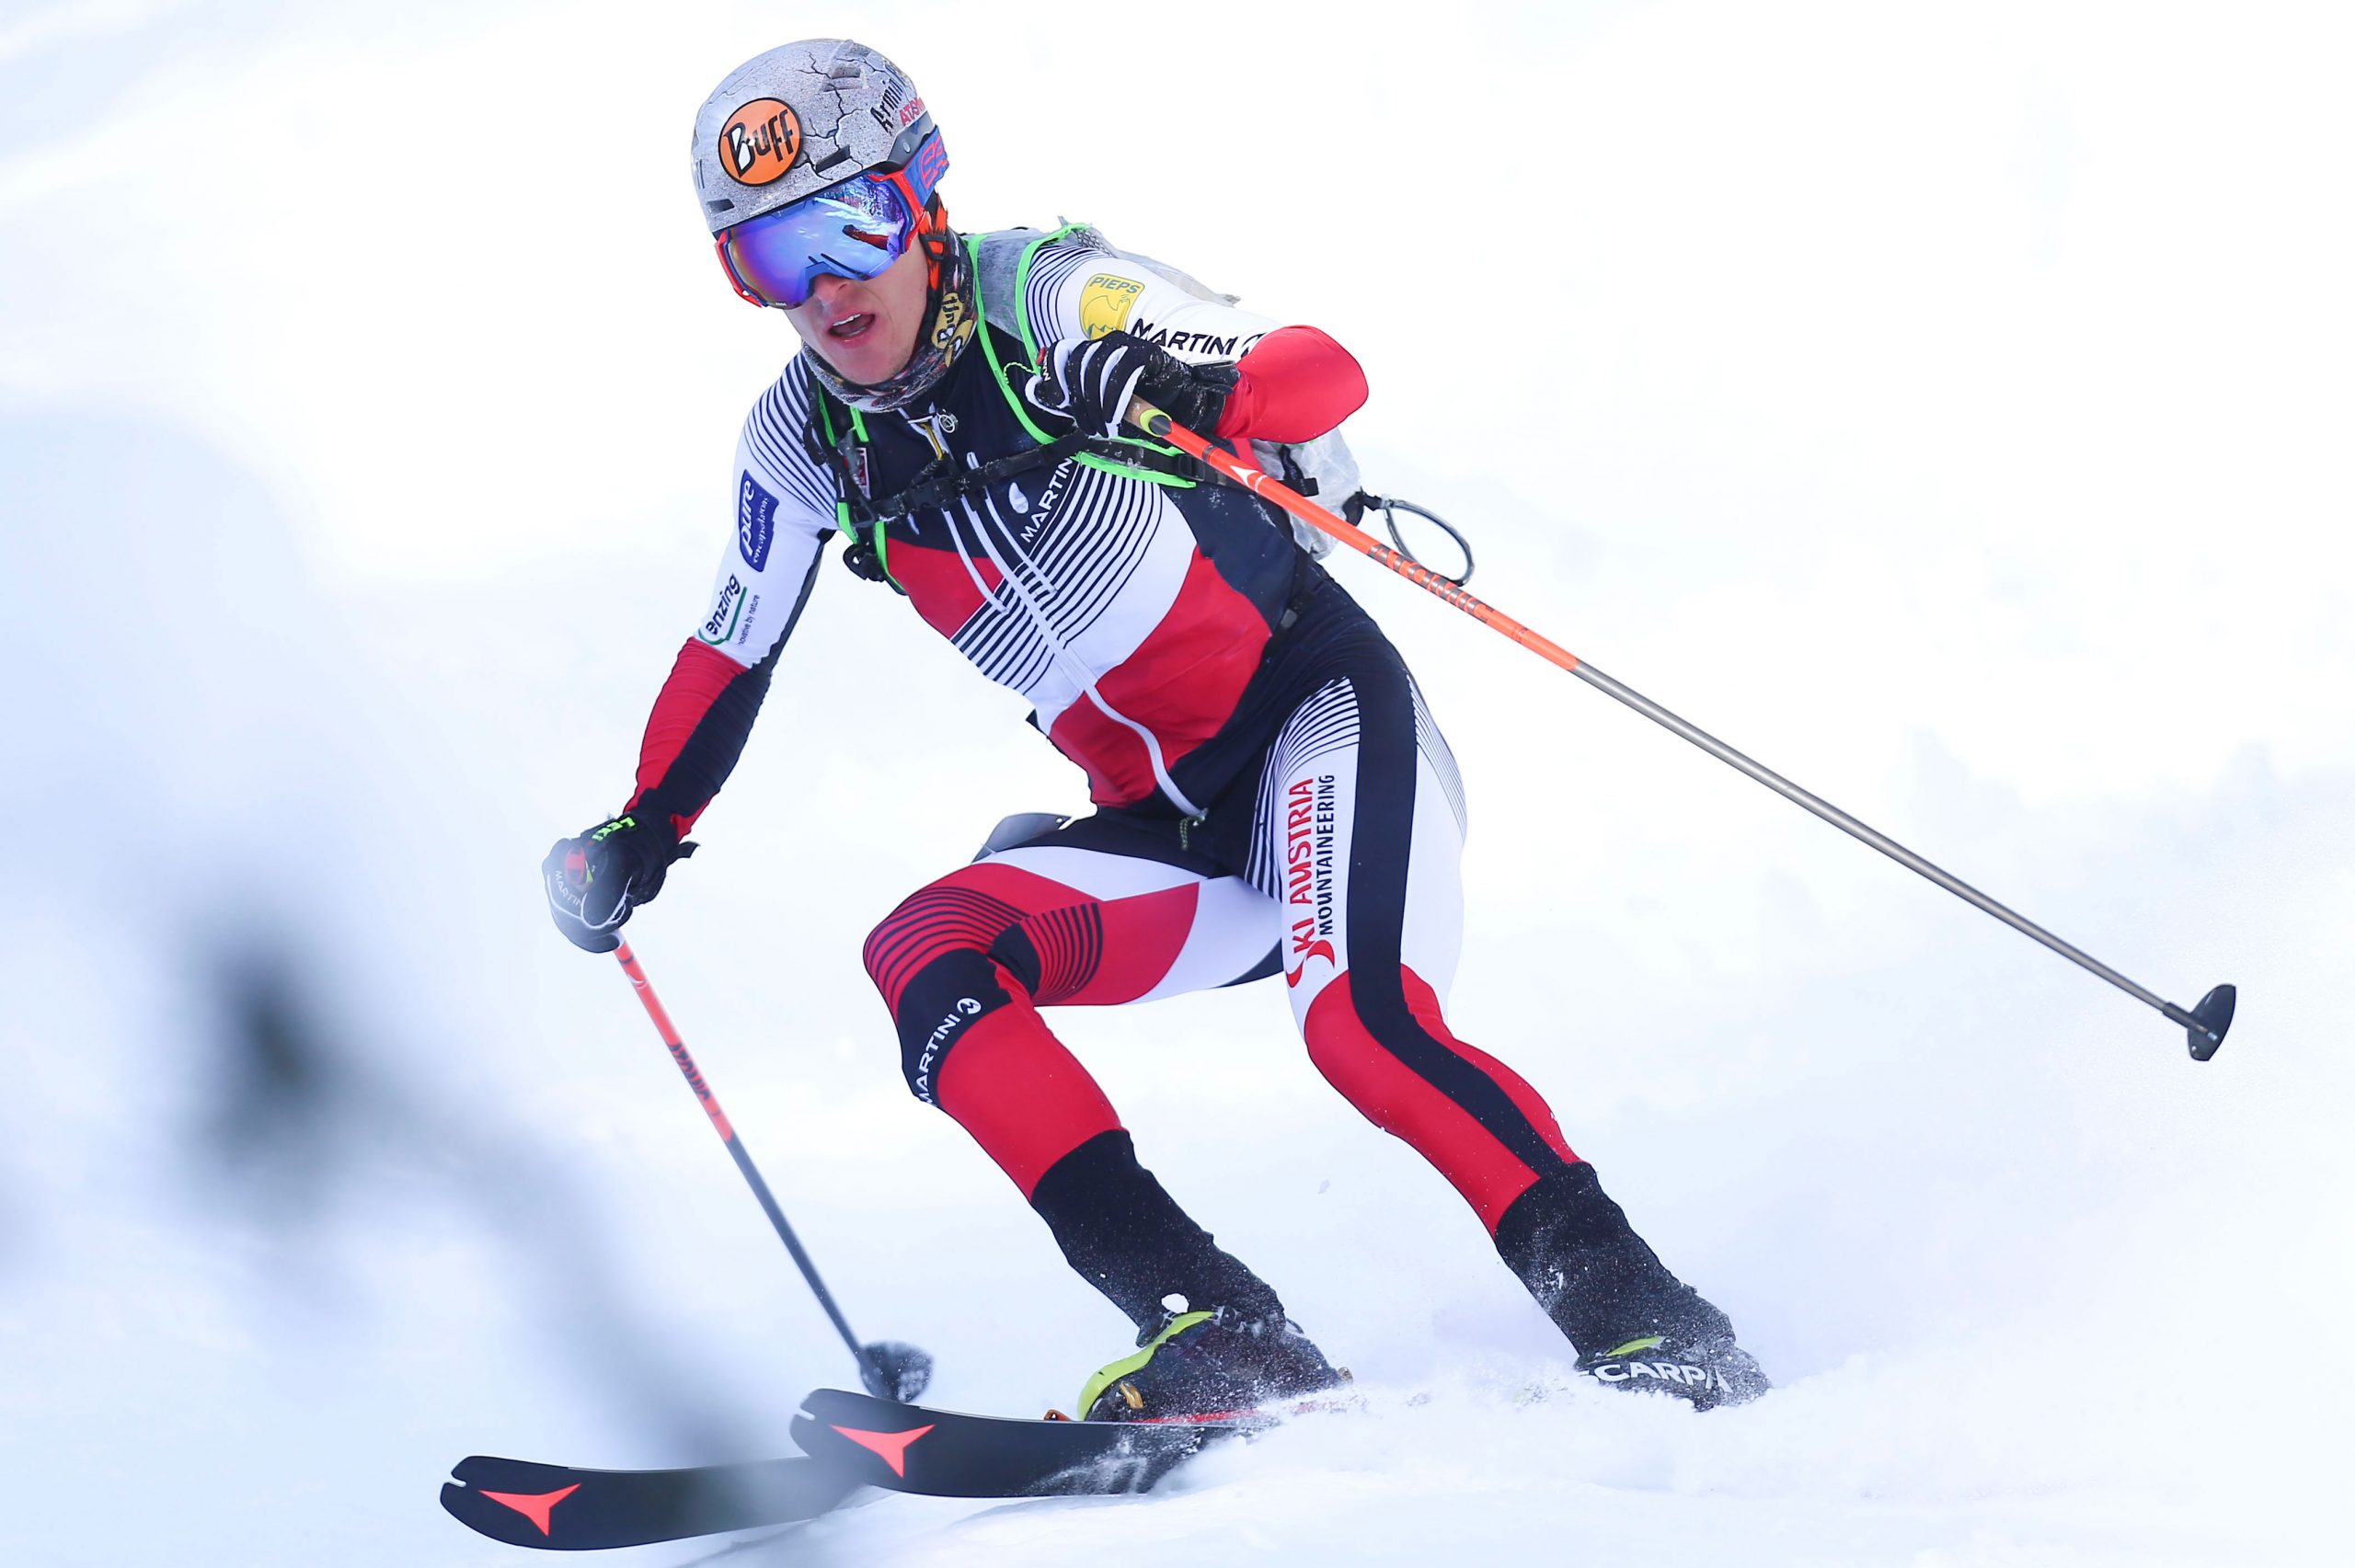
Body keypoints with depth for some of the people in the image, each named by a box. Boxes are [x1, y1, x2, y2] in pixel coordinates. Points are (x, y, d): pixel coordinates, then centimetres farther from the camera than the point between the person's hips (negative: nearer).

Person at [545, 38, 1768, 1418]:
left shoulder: (1045, 297, -12)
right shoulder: (803, 441, 4)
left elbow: (1329, 374, -19)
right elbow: (735, 648, 20)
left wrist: (1184, 389, -39)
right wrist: (645, 829, 9)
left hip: (1323, 714, -6)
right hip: (1175, 830, 6)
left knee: (1361, 1021, -31)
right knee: (922, 956, -18)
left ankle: (1649, 1330, -26)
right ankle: (1218, 1336, -27)